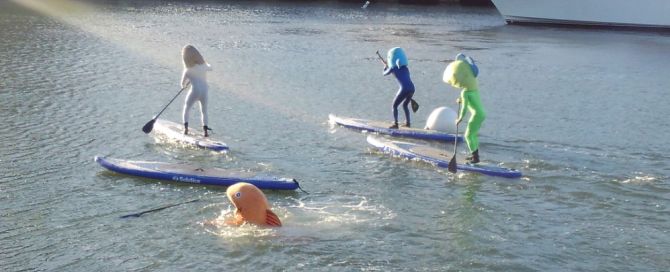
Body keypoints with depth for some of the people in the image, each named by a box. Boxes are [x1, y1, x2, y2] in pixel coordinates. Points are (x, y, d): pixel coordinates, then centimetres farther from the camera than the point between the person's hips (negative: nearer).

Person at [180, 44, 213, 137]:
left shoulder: (188, 70, -7)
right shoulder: (203, 65, 3)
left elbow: (183, 85, 2)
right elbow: (210, 68, 27)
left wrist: (185, 85, 24)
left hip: (194, 91, -4)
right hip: (204, 92, 4)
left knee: (186, 110, 16)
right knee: (204, 112, 20)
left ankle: (186, 128, 2)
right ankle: (205, 131, 12)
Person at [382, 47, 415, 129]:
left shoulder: (393, 68, 4)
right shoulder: (405, 68, 20)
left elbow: (385, 73, 25)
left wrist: (386, 66, 42)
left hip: (404, 89, -6)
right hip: (412, 88, 6)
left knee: (395, 106, 7)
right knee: (405, 105, 26)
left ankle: (395, 123, -4)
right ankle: (408, 122, 26)